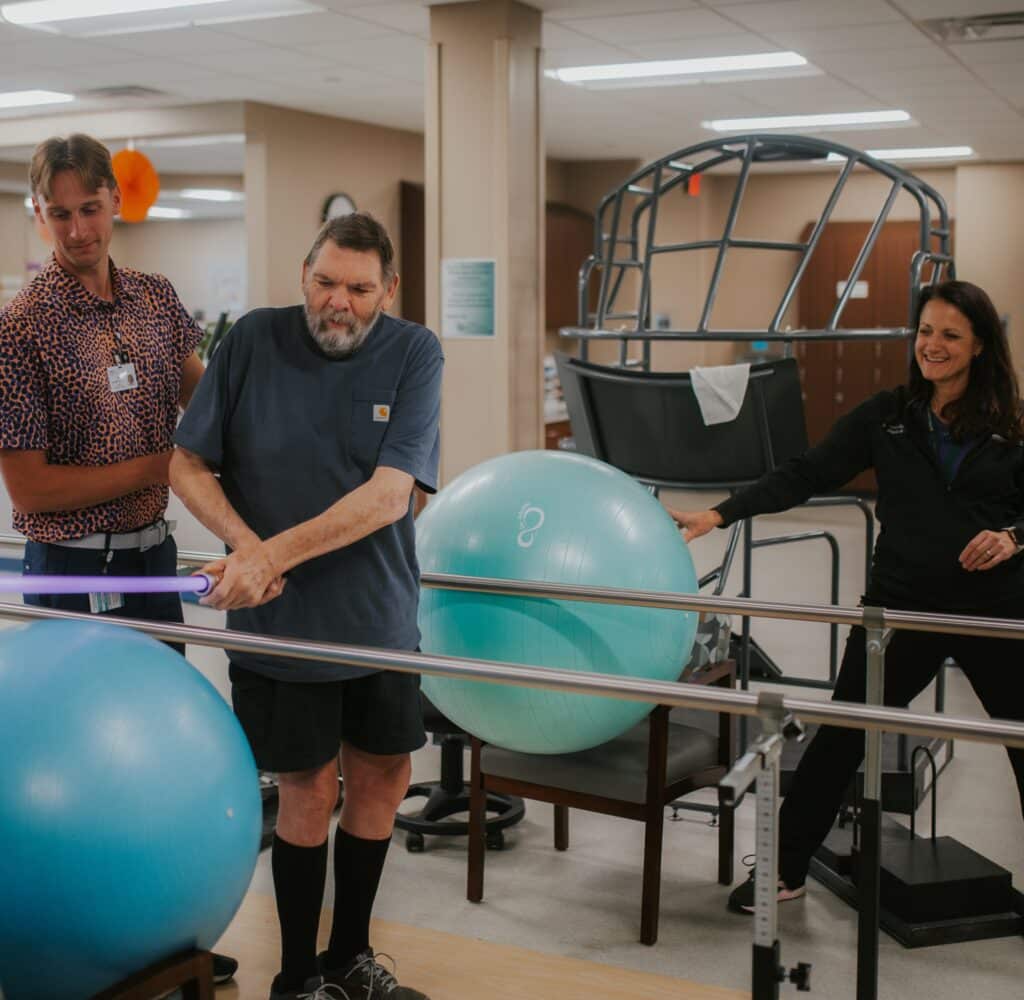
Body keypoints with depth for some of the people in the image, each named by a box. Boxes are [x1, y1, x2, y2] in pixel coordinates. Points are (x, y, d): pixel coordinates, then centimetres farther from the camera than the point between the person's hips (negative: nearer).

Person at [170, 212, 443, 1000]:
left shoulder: (414, 354, -8)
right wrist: (244, 546, -19)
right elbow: (188, 466, -3)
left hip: (378, 612, 2)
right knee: (309, 792, 5)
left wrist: (276, 552, -25)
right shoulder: (253, 341, -7)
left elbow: (389, 494, -17)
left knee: (383, 779, 13)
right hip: (277, 618, -2)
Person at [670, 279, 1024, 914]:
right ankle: (786, 869, 18)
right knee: (840, 737, 5)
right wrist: (720, 514, -12)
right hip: (902, 605, 1)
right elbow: (807, 475, -4)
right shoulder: (887, 416, 2)